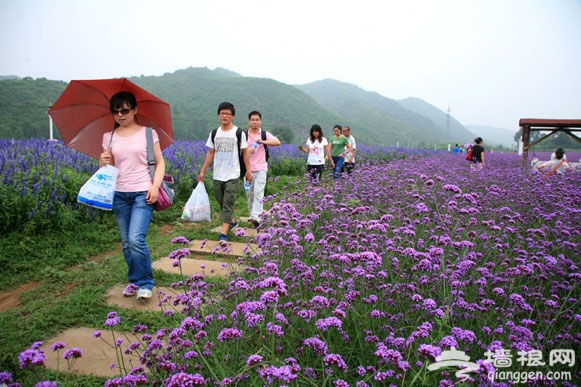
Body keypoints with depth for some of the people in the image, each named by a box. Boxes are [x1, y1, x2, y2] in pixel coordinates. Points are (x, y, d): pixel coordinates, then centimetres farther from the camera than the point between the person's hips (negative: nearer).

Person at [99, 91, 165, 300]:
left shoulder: (148, 133, 0)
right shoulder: (108, 137, 9)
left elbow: (160, 163, 1)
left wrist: (155, 186, -12)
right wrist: (103, 163, -10)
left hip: (143, 192, -4)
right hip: (119, 194, 4)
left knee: (136, 239, -15)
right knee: (126, 243, 10)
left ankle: (145, 283, 2)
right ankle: (134, 281, 26)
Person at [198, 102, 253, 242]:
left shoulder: (239, 133, -2)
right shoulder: (214, 133, 8)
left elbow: (245, 153, 1)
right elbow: (210, 154, 12)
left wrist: (248, 171, -2)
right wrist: (203, 171, 8)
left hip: (232, 176, -4)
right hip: (217, 176, 5)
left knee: (228, 204, -8)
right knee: (222, 202, 14)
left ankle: (224, 233, -9)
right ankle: (232, 221, 37)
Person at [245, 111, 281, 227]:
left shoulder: (265, 134, 3)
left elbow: (277, 142, -11)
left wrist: (263, 141, -21)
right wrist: (247, 151, -18)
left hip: (261, 169, -2)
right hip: (248, 169, 2)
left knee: (258, 192, -13)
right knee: (249, 193, 8)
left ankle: (256, 216, -18)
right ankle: (252, 214, 22)